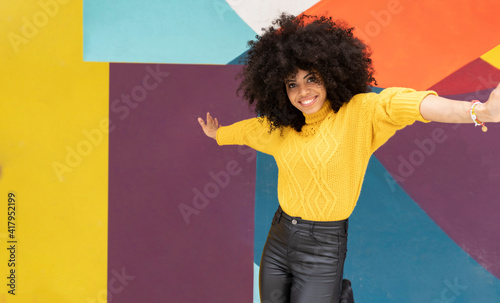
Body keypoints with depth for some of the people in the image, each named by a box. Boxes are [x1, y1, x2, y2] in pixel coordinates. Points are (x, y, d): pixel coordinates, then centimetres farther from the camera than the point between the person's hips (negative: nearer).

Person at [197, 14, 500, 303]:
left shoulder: (358, 113, -11)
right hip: (278, 239, 6)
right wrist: (216, 134, 44)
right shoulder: (280, 127, 6)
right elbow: (249, 129, 26)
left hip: (323, 248, -6)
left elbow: (400, 104, -29)